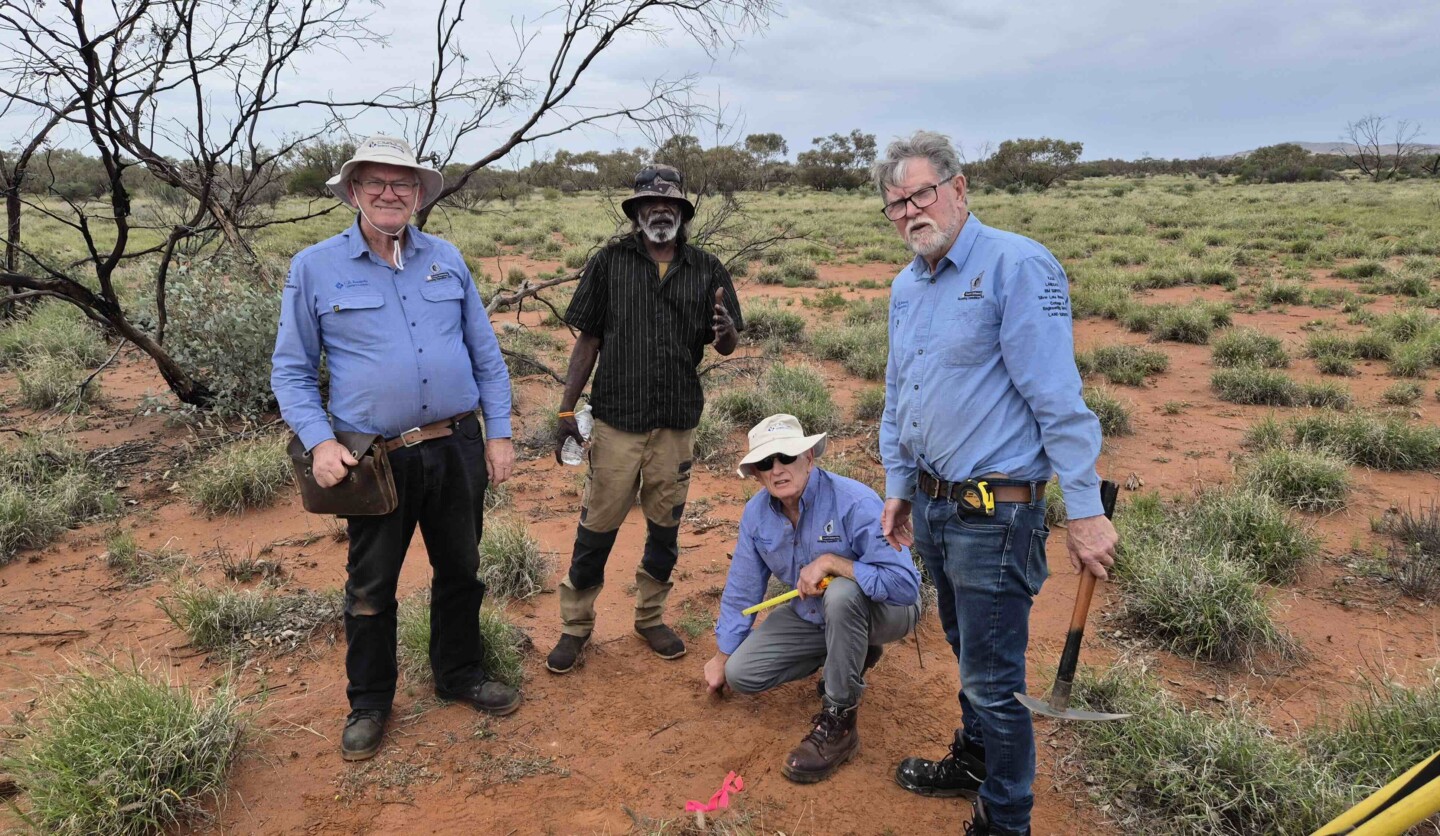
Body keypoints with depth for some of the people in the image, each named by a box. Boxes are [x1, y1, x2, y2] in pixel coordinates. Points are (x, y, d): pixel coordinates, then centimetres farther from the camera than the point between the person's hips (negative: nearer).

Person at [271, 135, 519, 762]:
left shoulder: (446, 259, 6)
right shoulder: (315, 268, -1)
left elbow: (486, 354, 9)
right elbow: (291, 371, 0)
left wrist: (499, 434, 3)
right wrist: (320, 442, -14)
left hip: (458, 448, 3)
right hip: (378, 458, -2)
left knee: (460, 570, 17)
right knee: (371, 586, 11)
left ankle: (460, 675, 38)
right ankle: (369, 702, 31)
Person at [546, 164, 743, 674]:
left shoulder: (707, 270, 4)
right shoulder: (610, 263, 0)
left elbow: (726, 346, 5)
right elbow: (588, 340, 2)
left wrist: (725, 332, -20)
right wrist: (567, 410, -2)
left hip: (678, 423, 2)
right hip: (617, 419, -2)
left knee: (665, 527, 14)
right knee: (597, 526, 3)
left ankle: (650, 617, 31)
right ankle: (575, 626, 19)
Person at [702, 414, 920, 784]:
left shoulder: (854, 502, -29)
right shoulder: (756, 513, -8)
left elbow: (906, 583, -36)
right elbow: (742, 590, 5)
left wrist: (830, 562, -35)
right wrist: (721, 657, 12)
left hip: (883, 610, -6)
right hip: (813, 614, 7)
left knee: (842, 592, -40)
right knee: (741, 673, -5)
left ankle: (838, 723, -21)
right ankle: (850, 656, 15)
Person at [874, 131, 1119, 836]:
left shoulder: (1016, 266, -15)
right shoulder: (906, 286, 11)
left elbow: (1058, 398, -19)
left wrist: (1085, 510, -19)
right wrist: (898, 486, 20)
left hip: (995, 514, -8)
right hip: (932, 505, 8)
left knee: (993, 679, 2)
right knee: (966, 649, 25)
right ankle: (974, 761, 46)